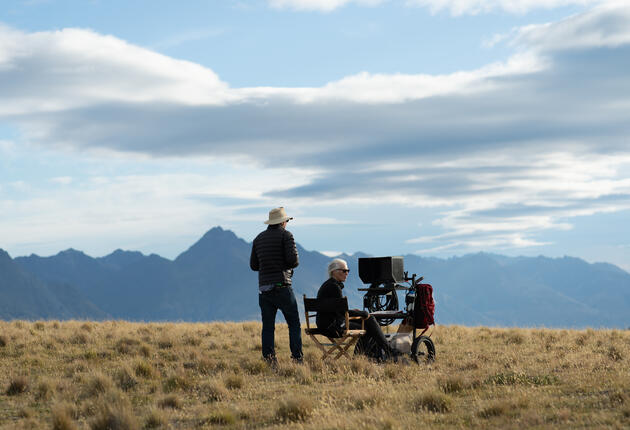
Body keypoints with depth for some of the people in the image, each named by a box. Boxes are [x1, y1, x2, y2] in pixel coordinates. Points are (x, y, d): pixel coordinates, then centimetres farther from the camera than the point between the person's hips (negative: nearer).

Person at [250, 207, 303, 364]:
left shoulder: (259, 238, 15)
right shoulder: (286, 235, -2)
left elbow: (253, 265, 15)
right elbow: (293, 260, -12)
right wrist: (288, 265, 9)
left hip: (264, 288, 5)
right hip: (282, 286, -5)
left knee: (268, 326, 6)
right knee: (294, 323, 2)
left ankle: (268, 358, -1)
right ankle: (297, 357, -4)